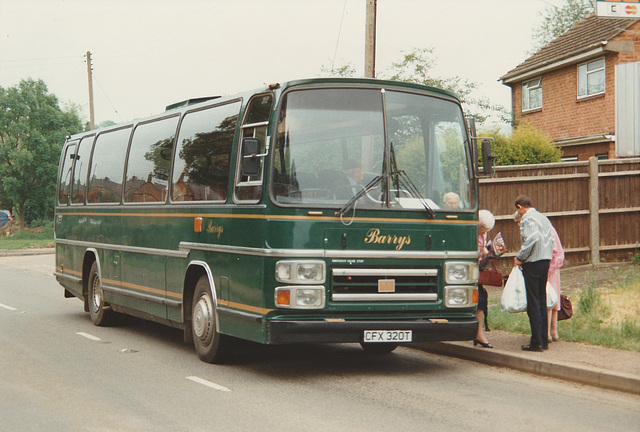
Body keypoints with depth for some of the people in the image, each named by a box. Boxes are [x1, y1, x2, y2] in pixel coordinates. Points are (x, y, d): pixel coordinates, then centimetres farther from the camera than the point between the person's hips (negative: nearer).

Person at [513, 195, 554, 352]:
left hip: (533, 263, -8)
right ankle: (544, 340, 15)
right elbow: (551, 240, 15)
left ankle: (537, 342, -3)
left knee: (533, 303, -4)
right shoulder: (543, 217, 16)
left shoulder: (527, 218, -10)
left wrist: (520, 257, -14)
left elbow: (532, 239, -24)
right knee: (542, 301, 13)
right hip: (546, 260, 8)